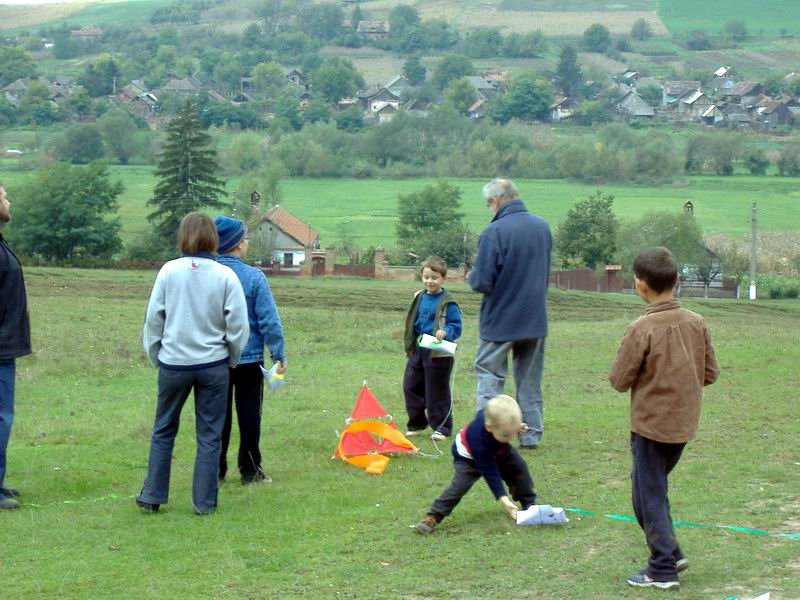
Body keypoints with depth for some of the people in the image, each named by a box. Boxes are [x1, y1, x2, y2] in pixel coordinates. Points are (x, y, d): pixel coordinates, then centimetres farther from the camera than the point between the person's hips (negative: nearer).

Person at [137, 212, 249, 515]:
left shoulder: (169, 271, -7)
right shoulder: (225, 275, -8)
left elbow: (154, 318, -2)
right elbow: (238, 325, -6)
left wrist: (155, 356, 11)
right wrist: (231, 359, 10)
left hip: (173, 364, 1)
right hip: (213, 365, -1)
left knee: (163, 431, 15)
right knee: (209, 435, 9)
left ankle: (152, 495, 18)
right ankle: (204, 501, 10)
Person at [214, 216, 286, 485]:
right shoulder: (254, 277, -15)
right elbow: (269, 321, -14)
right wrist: (279, 354, -5)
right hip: (249, 358, -3)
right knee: (249, 415, 8)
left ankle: (216, 470, 16)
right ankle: (249, 470, 14)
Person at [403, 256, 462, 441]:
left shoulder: (447, 302, -11)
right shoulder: (420, 297, 9)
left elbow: (456, 326, -10)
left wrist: (446, 332, -30)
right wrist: (409, 346, 18)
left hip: (438, 354, -7)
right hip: (418, 351, 7)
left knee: (437, 391, -1)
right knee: (411, 386, 10)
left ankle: (442, 427, 9)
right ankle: (417, 424, 24)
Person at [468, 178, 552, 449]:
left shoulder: (493, 233, -20)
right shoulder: (542, 226, 2)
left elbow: (481, 282, -20)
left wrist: (471, 276, 1)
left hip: (500, 318, -5)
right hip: (536, 318, 5)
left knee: (490, 376, 5)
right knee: (530, 380, 14)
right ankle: (531, 435, 18)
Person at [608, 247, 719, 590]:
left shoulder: (642, 329, -18)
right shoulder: (697, 323, -2)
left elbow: (619, 380, -13)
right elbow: (710, 373, 5)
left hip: (651, 424, -6)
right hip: (684, 424, 6)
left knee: (649, 496, 5)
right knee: (654, 486, 22)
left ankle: (663, 569, 8)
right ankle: (669, 554, 22)